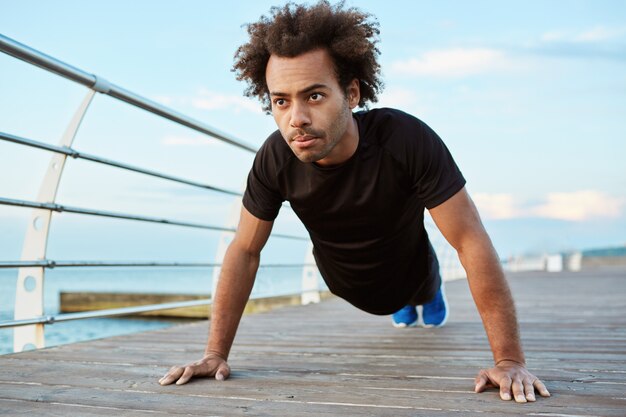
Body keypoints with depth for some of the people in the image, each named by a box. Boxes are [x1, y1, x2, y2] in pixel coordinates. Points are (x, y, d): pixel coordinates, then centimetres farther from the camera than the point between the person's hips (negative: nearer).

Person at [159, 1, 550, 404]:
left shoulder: (408, 139, -43)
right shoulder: (274, 159, -33)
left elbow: (471, 240, -39)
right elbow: (245, 251, -22)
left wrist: (510, 361, -39)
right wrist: (216, 353, -22)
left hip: (408, 273, -2)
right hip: (347, 286, 2)